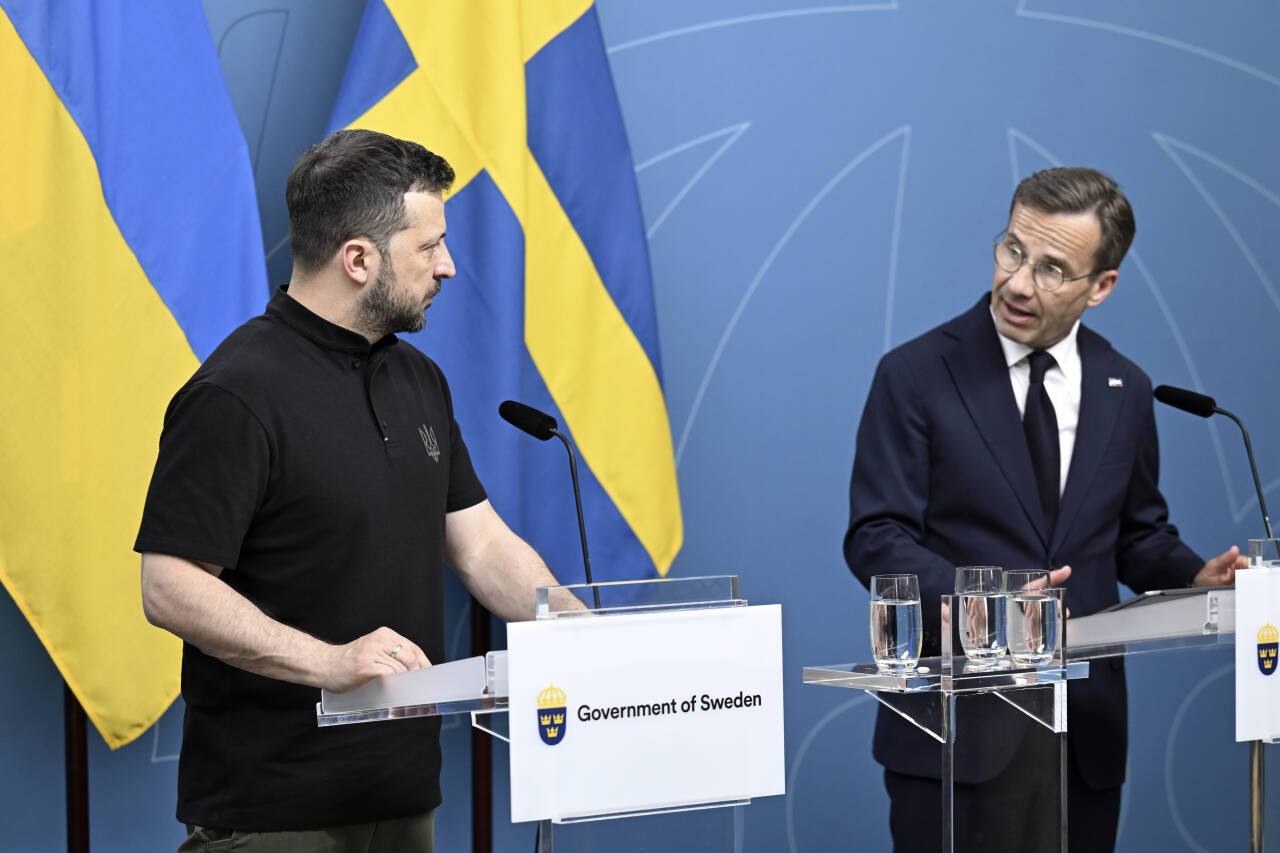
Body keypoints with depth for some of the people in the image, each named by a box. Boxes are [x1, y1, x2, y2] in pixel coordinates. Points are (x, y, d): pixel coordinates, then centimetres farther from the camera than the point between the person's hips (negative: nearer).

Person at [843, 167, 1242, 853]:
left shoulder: (1124, 390, 9)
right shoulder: (916, 376, -4)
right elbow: (875, 539, -9)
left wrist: (1194, 578, -4)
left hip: (1087, 731, 4)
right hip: (956, 720, -4)